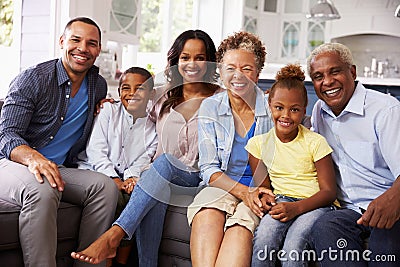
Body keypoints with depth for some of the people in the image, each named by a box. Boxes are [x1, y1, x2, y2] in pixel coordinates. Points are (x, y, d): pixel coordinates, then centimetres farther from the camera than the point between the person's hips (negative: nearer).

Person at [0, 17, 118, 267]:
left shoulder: (99, 85, 11)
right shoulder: (32, 79, -6)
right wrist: (33, 157, -37)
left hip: (61, 170, 5)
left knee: (106, 186, -23)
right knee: (42, 190, -38)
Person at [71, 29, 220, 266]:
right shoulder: (165, 98, 17)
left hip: (199, 179, -2)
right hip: (163, 179, 2)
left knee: (166, 162, -36)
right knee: (153, 197, -36)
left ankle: (113, 237, -41)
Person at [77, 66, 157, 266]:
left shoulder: (153, 127, 11)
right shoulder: (108, 111, 7)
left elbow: (144, 160, 3)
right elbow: (95, 149, -3)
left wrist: (131, 178, -20)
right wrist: (113, 179, -15)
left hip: (126, 177, 2)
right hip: (95, 171, -2)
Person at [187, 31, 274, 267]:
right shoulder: (210, 108, 4)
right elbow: (209, 168, 1)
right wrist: (243, 192, -17)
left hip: (262, 191, -1)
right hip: (223, 188, 2)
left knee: (241, 224, -34)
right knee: (207, 214, -33)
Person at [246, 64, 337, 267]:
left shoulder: (315, 142, -4)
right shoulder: (258, 143, 6)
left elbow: (329, 191, -6)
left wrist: (296, 207, -22)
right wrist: (265, 197, -14)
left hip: (314, 204, -2)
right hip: (281, 201, 3)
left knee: (293, 248, -31)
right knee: (264, 238, -31)